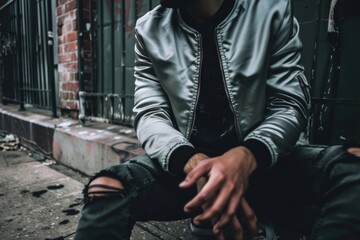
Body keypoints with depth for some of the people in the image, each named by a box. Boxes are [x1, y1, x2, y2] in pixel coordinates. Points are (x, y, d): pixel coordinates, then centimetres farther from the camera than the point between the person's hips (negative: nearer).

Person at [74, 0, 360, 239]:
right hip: (184, 166, 0)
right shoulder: (149, 30, 2)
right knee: (107, 190, -25)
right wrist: (192, 163, -26)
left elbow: (289, 106, -4)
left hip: (258, 163, 1)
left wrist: (245, 157, -25)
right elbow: (150, 115, -4)